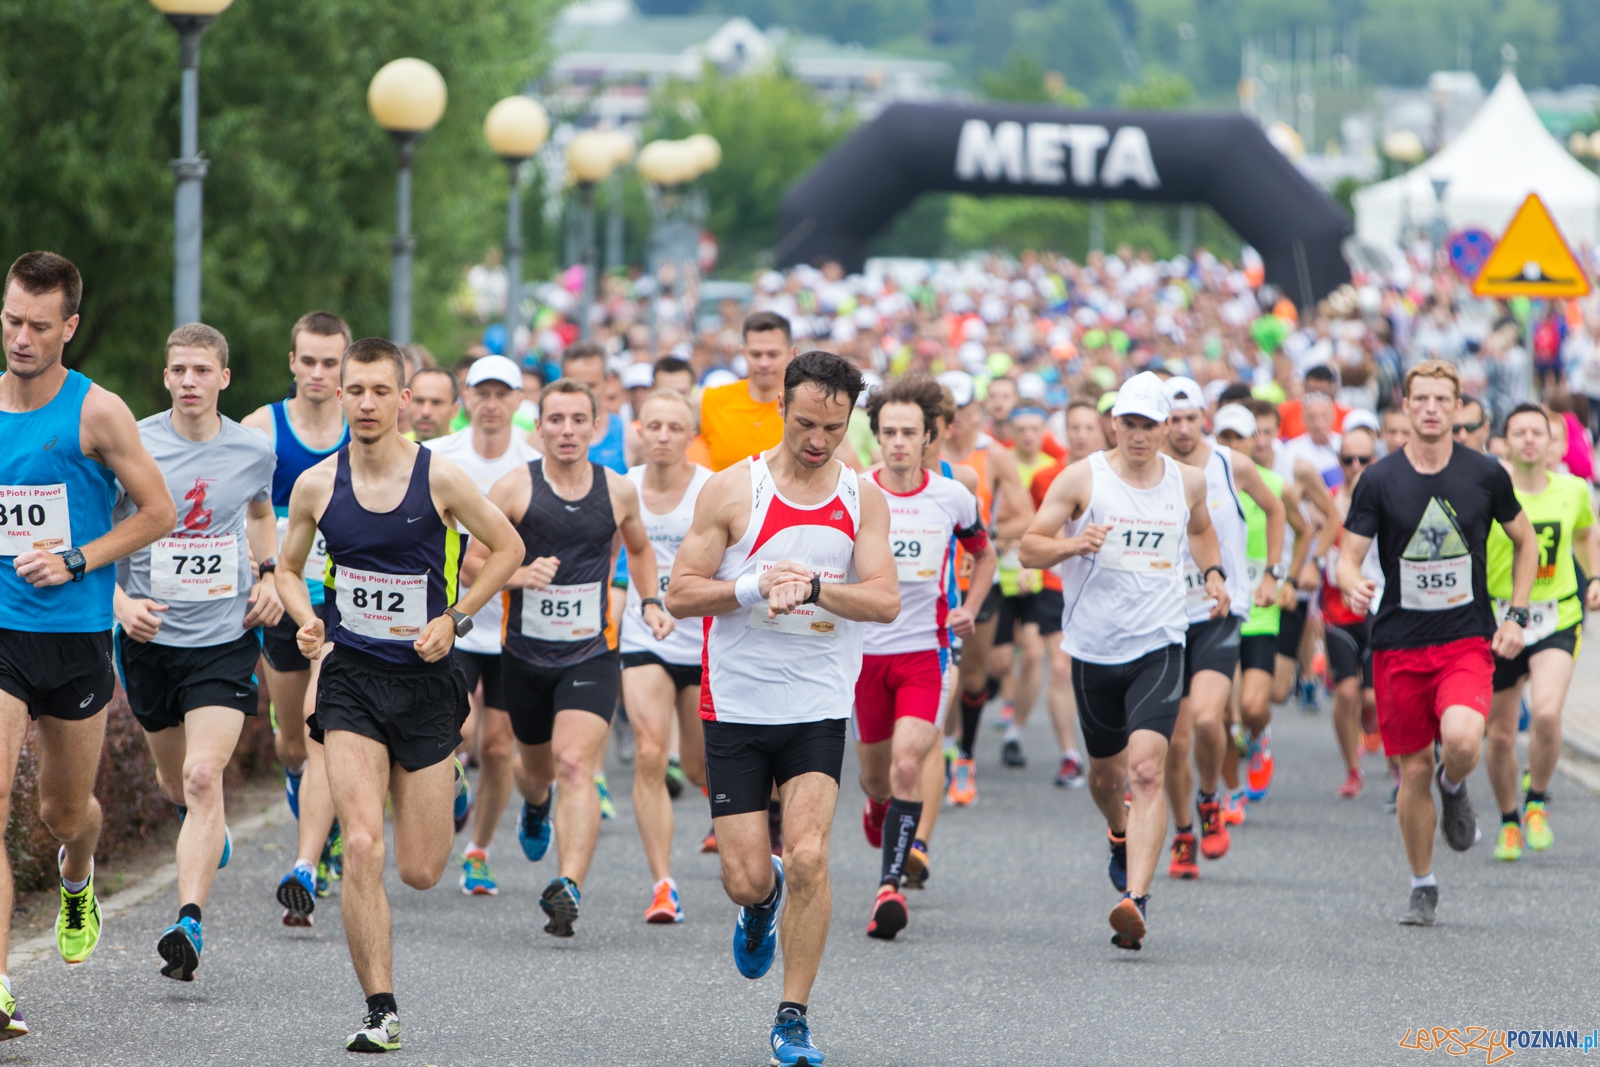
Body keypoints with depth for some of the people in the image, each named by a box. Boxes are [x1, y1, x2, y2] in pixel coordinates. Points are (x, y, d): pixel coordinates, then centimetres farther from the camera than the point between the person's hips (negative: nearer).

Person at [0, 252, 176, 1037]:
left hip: (75, 636, -1)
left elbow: (158, 513, -1)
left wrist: (76, 561, -11)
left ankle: (77, 881, 53)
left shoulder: (96, 413, -7)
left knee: (64, 811, 15)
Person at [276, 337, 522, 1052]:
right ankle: (380, 1012, -9)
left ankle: (444, 785, 44)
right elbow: (289, 569, 15)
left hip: (425, 679, -1)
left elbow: (507, 548, 5)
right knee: (362, 848, -16)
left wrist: (455, 619, -6)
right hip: (350, 678, 1)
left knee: (420, 872, 6)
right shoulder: (316, 486, -2)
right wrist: (305, 620, -6)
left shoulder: (439, 478, -8)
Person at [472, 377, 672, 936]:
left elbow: (639, 548, 23)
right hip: (526, 654, 1)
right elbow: (472, 565, -4)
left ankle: (569, 886, -30)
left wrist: (651, 602, 8)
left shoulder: (618, 490, 2)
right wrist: (518, 575, -22)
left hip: (591, 654, -1)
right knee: (536, 766, 18)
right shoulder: (515, 487, -6)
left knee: (575, 764, -20)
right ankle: (535, 805, 57)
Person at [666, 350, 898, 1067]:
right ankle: (761, 904, 37)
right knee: (746, 878, -2)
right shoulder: (733, 490, -3)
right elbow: (679, 593, -3)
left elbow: (886, 600, -7)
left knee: (808, 858, -15)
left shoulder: (863, 499, 2)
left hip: (819, 710, 0)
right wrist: (757, 586, -18)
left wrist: (813, 587, -23)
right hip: (736, 706, 0)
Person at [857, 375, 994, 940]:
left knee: (907, 764, -19)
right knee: (876, 773, 13)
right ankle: (877, 806, 50)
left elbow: (983, 554, 18)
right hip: (864, 647, 1)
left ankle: (891, 884, -18)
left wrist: (969, 609, 3)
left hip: (925, 648, -1)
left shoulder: (954, 498, -1)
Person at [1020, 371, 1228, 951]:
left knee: (1147, 770, -19)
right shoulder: (1083, 478, -3)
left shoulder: (1188, 481, 5)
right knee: (1106, 772, 16)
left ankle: (1134, 899, -26)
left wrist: (1212, 571, 9)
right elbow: (1030, 547, -2)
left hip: (1158, 646, -1)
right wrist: (1073, 544, -22)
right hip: (1094, 647, 1)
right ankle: (1120, 834, 52)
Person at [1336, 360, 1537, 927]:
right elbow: (1348, 555, -2)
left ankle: (1455, 787, 11)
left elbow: (1525, 541, 14)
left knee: (1462, 740, -26)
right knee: (1414, 769, 3)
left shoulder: (1485, 475, -1)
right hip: (1398, 644, 1)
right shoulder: (1379, 480, -3)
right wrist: (1353, 584, -26)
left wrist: (1516, 616, 5)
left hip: (1468, 641, -1)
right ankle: (1423, 886, 22)